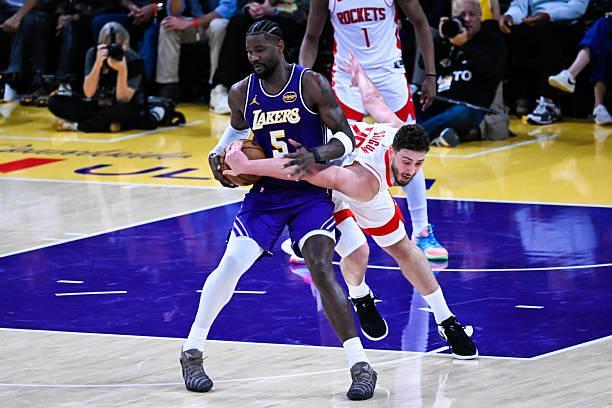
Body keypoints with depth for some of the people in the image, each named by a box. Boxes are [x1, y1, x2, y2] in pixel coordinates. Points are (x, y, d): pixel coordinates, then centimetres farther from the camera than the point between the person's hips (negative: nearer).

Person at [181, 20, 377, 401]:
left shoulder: (311, 84, -13)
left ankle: (361, 366, -19)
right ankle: (192, 353, 5)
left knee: (322, 270, -21)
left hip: (310, 194, -3)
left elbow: (347, 139, -13)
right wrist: (218, 155, 2)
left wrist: (316, 154, -33)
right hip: (265, 194, 3)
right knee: (231, 264, -12)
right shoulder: (242, 93, -1)